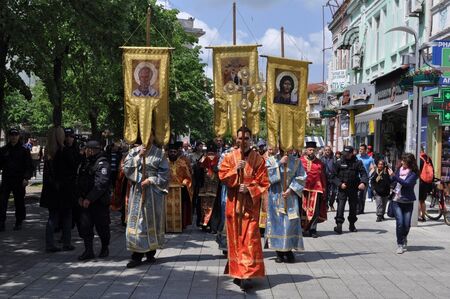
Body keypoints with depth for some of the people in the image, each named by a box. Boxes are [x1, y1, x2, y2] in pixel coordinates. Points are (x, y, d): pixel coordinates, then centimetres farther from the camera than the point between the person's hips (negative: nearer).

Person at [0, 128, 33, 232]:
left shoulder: (24, 151, 3)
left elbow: (29, 166, 1)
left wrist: (26, 178, -10)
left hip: (19, 181, -1)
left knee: (19, 202, 5)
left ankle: (19, 222, 18)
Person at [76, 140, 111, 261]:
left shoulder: (102, 164, -12)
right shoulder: (85, 163, 13)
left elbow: (101, 184, -21)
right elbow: (79, 181, 15)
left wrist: (89, 199, -23)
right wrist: (80, 196, 0)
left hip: (100, 201, -6)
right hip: (85, 201, 6)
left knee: (102, 226, 5)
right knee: (84, 225, -2)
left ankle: (105, 248, 26)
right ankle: (88, 251, 6)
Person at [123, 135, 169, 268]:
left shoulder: (159, 153, 3)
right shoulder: (134, 151, 9)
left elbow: (164, 174, -1)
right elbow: (126, 168, -2)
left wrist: (151, 180, -12)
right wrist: (138, 156, -9)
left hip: (153, 193, -1)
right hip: (137, 192, 1)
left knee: (152, 220, 4)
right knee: (137, 220, -3)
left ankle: (151, 253, 15)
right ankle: (137, 255, -2)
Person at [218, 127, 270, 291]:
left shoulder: (258, 159, 0)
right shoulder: (229, 157, 6)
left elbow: (263, 183, -2)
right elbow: (222, 177, -2)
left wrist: (249, 188, -16)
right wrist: (236, 169, -16)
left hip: (250, 203, -2)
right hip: (234, 203, 2)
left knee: (249, 238, -9)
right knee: (235, 237, 7)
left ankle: (246, 274, -12)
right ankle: (237, 271, 18)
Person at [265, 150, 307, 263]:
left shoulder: (296, 161, 6)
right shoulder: (271, 160, 5)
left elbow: (301, 177, 1)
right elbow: (267, 174, -10)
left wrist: (291, 189, -10)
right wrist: (279, 163, -13)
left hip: (290, 197, 1)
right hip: (275, 198, 0)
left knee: (290, 223, -5)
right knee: (276, 222, -1)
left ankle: (288, 251, 3)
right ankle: (279, 252, 6)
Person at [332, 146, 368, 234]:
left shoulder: (357, 163, 1)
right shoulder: (339, 163, 1)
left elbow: (363, 174, -6)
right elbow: (334, 176, 3)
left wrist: (363, 182, -25)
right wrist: (340, 184, -12)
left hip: (354, 189, 1)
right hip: (342, 189, -1)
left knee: (353, 207, 11)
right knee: (340, 206, -13)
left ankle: (352, 224, 26)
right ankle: (339, 224, -13)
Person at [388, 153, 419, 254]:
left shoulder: (413, 173, -8)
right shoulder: (400, 169, 3)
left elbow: (406, 183, -23)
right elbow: (392, 181, 12)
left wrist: (394, 175, -28)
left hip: (408, 202, -2)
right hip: (397, 201, 2)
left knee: (407, 224, 1)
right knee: (400, 222, -10)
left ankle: (404, 239, 31)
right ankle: (400, 244, 1)